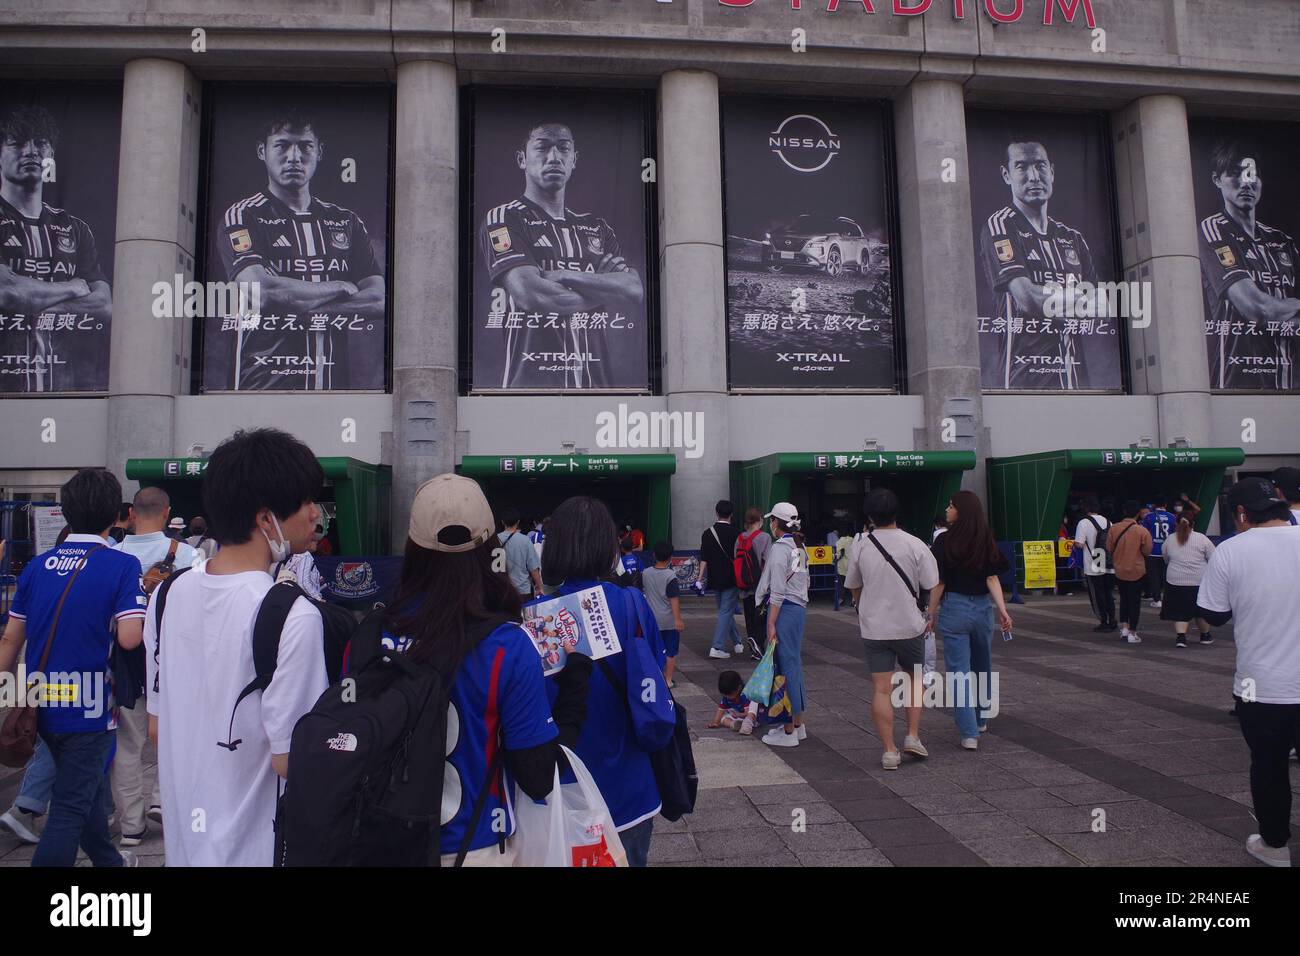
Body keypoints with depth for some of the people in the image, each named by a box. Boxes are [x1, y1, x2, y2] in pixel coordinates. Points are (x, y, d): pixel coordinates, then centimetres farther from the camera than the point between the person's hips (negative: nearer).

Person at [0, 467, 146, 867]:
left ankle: (107, 859, 43)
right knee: (69, 808, 4)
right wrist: (142, 606, -3)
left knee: (88, 786, 25)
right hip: (87, 708, -6)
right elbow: (129, 638, -22)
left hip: (42, 704, 6)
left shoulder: (37, 566, 3)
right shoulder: (122, 565, -14)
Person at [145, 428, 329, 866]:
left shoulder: (168, 593, -3)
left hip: (183, 835, 6)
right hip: (254, 846, -6)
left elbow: (156, 728, 7)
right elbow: (288, 759, -23)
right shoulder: (293, 618, -26)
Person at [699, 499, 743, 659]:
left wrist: (700, 578, 3)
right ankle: (717, 647, -8)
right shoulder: (735, 533, -9)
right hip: (731, 579, -4)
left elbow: (704, 559, -2)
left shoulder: (707, 533, 0)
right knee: (726, 612, -1)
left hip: (715, 579, 4)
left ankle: (737, 642, 28)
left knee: (725, 611, 18)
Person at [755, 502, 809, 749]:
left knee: (786, 667, -4)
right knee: (795, 664, 15)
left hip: (784, 609, -9)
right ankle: (798, 724, 23)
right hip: (800, 608, 9)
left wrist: (771, 623, -16)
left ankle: (789, 731, 3)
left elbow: (777, 591, -17)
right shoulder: (800, 546, 13)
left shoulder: (779, 547, -14)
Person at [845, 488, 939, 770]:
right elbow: (934, 586, -7)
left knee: (881, 689, 4)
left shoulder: (861, 546, -2)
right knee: (915, 679, 21)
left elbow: (854, 588, 11)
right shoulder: (915, 545, -9)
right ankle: (913, 736, 16)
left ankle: (889, 751, 7)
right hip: (909, 625, -1)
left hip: (873, 628, 1)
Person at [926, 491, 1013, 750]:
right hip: (982, 608, 4)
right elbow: (992, 579, -7)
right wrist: (1002, 610, -6)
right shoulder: (987, 541, -1)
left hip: (954, 609, -4)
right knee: (982, 667, 21)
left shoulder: (945, 541, -10)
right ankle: (981, 720, 39)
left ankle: (969, 733, -2)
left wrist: (932, 614, 0)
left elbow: (939, 583, -9)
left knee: (959, 671, 1)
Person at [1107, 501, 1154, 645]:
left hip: (1119, 570, 2)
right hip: (1137, 571, -2)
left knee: (1124, 599, 19)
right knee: (1135, 602, 6)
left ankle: (1123, 628, 14)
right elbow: (1147, 551, -10)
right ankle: (1132, 633, 8)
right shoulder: (1143, 531, -15)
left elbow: (1109, 548, -2)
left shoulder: (1113, 528, -8)